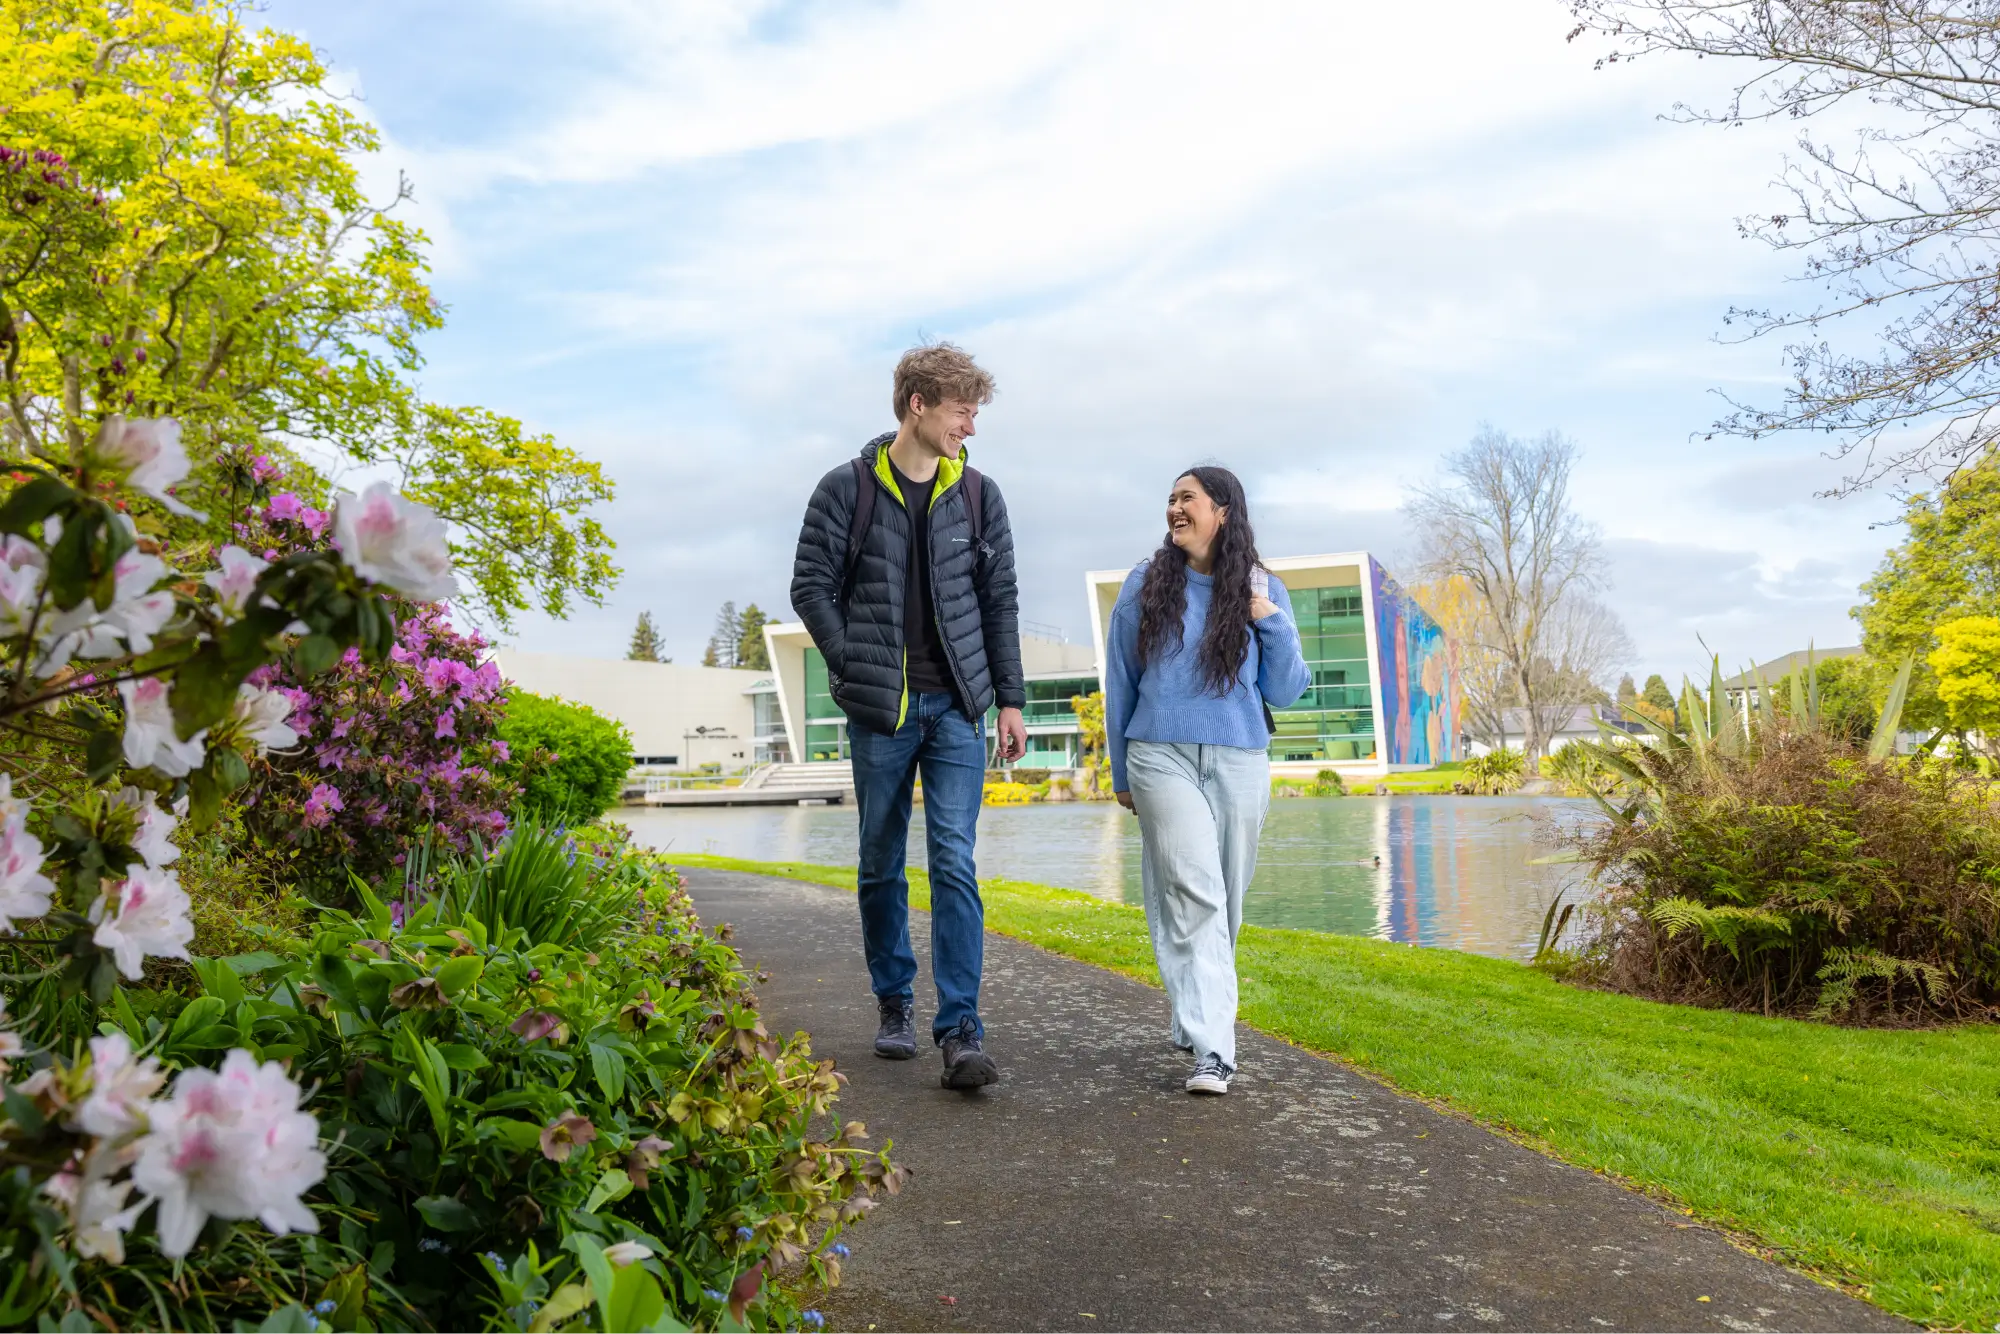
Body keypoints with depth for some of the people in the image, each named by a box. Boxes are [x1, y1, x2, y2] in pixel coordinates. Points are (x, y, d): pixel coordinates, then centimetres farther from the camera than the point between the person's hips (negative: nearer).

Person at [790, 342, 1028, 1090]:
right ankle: (894, 1006, 27)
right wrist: (856, 669, -6)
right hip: (879, 711, -1)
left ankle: (961, 1030, -5)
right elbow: (811, 586, 1)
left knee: (955, 863, -7)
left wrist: (1009, 699, 5)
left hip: (956, 707, 1)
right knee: (882, 865, 10)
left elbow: (1000, 602, 9)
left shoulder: (978, 496, 7)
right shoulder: (848, 488, 0)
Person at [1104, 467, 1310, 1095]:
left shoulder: (1263, 590, 8)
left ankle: (1194, 1019, 29)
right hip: (1163, 760, -2)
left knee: (1223, 901, 9)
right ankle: (1211, 1050, -12)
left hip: (1239, 765, 2)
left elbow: (1283, 694, 6)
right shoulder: (1146, 584, 5)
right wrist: (1121, 773, 14)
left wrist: (1273, 625, -8)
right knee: (1194, 896, -13)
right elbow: (1120, 683, 11)